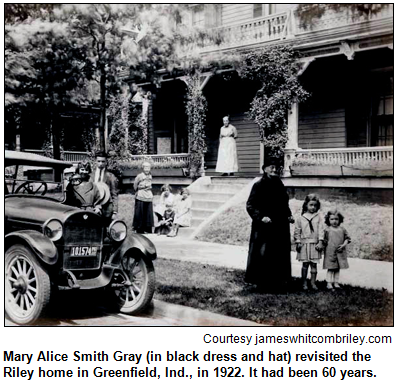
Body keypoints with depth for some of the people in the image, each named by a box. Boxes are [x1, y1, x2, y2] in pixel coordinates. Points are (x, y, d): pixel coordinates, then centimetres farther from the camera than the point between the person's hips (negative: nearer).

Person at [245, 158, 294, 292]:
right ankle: (263, 282, 8)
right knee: (263, 254, -3)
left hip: (280, 225, 6)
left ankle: (278, 282, 18)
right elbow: (250, 205, -9)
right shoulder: (259, 185, -7)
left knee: (280, 254, 8)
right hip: (264, 227, -6)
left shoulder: (279, 184, 10)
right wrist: (261, 217, -19)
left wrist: (288, 215, 5)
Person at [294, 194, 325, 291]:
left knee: (314, 264, 5)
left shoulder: (319, 217, 2)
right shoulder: (301, 218, 1)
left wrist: (320, 242, -8)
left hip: (315, 244, 1)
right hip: (304, 244, -1)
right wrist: (298, 242, -2)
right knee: (305, 264, 4)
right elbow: (297, 231, 3)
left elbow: (321, 230, -2)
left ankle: (313, 282, 14)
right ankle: (304, 282, 12)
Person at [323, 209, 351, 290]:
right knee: (330, 268, 0)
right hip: (330, 252, -3)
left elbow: (347, 238, 7)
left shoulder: (342, 229, 4)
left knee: (337, 268, 10)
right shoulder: (327, 230, -4)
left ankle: (336, 282, 17)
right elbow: (324, 240, -1)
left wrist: (344, 245, -7)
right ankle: (329, 283, 3)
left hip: (340, 252, 3)